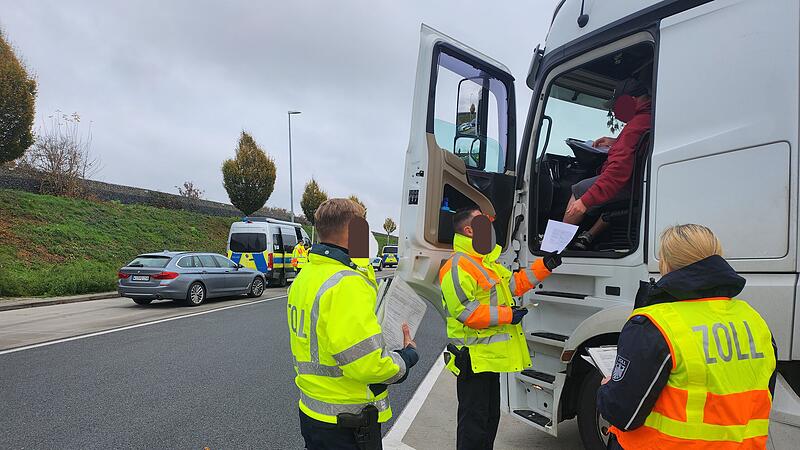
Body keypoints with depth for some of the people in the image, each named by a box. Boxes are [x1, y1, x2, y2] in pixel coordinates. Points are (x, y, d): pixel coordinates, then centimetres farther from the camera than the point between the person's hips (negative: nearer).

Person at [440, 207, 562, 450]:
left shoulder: (488, 261, 15)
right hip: (473, 358, -10)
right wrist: (507, 314, -21)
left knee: (491, 416, 21)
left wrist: (545, 266, 11)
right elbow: (465, 312, -26)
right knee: (474, 420, 0)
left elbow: (515, 284, 20)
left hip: (491, 355, 10)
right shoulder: (457, 267, -19)